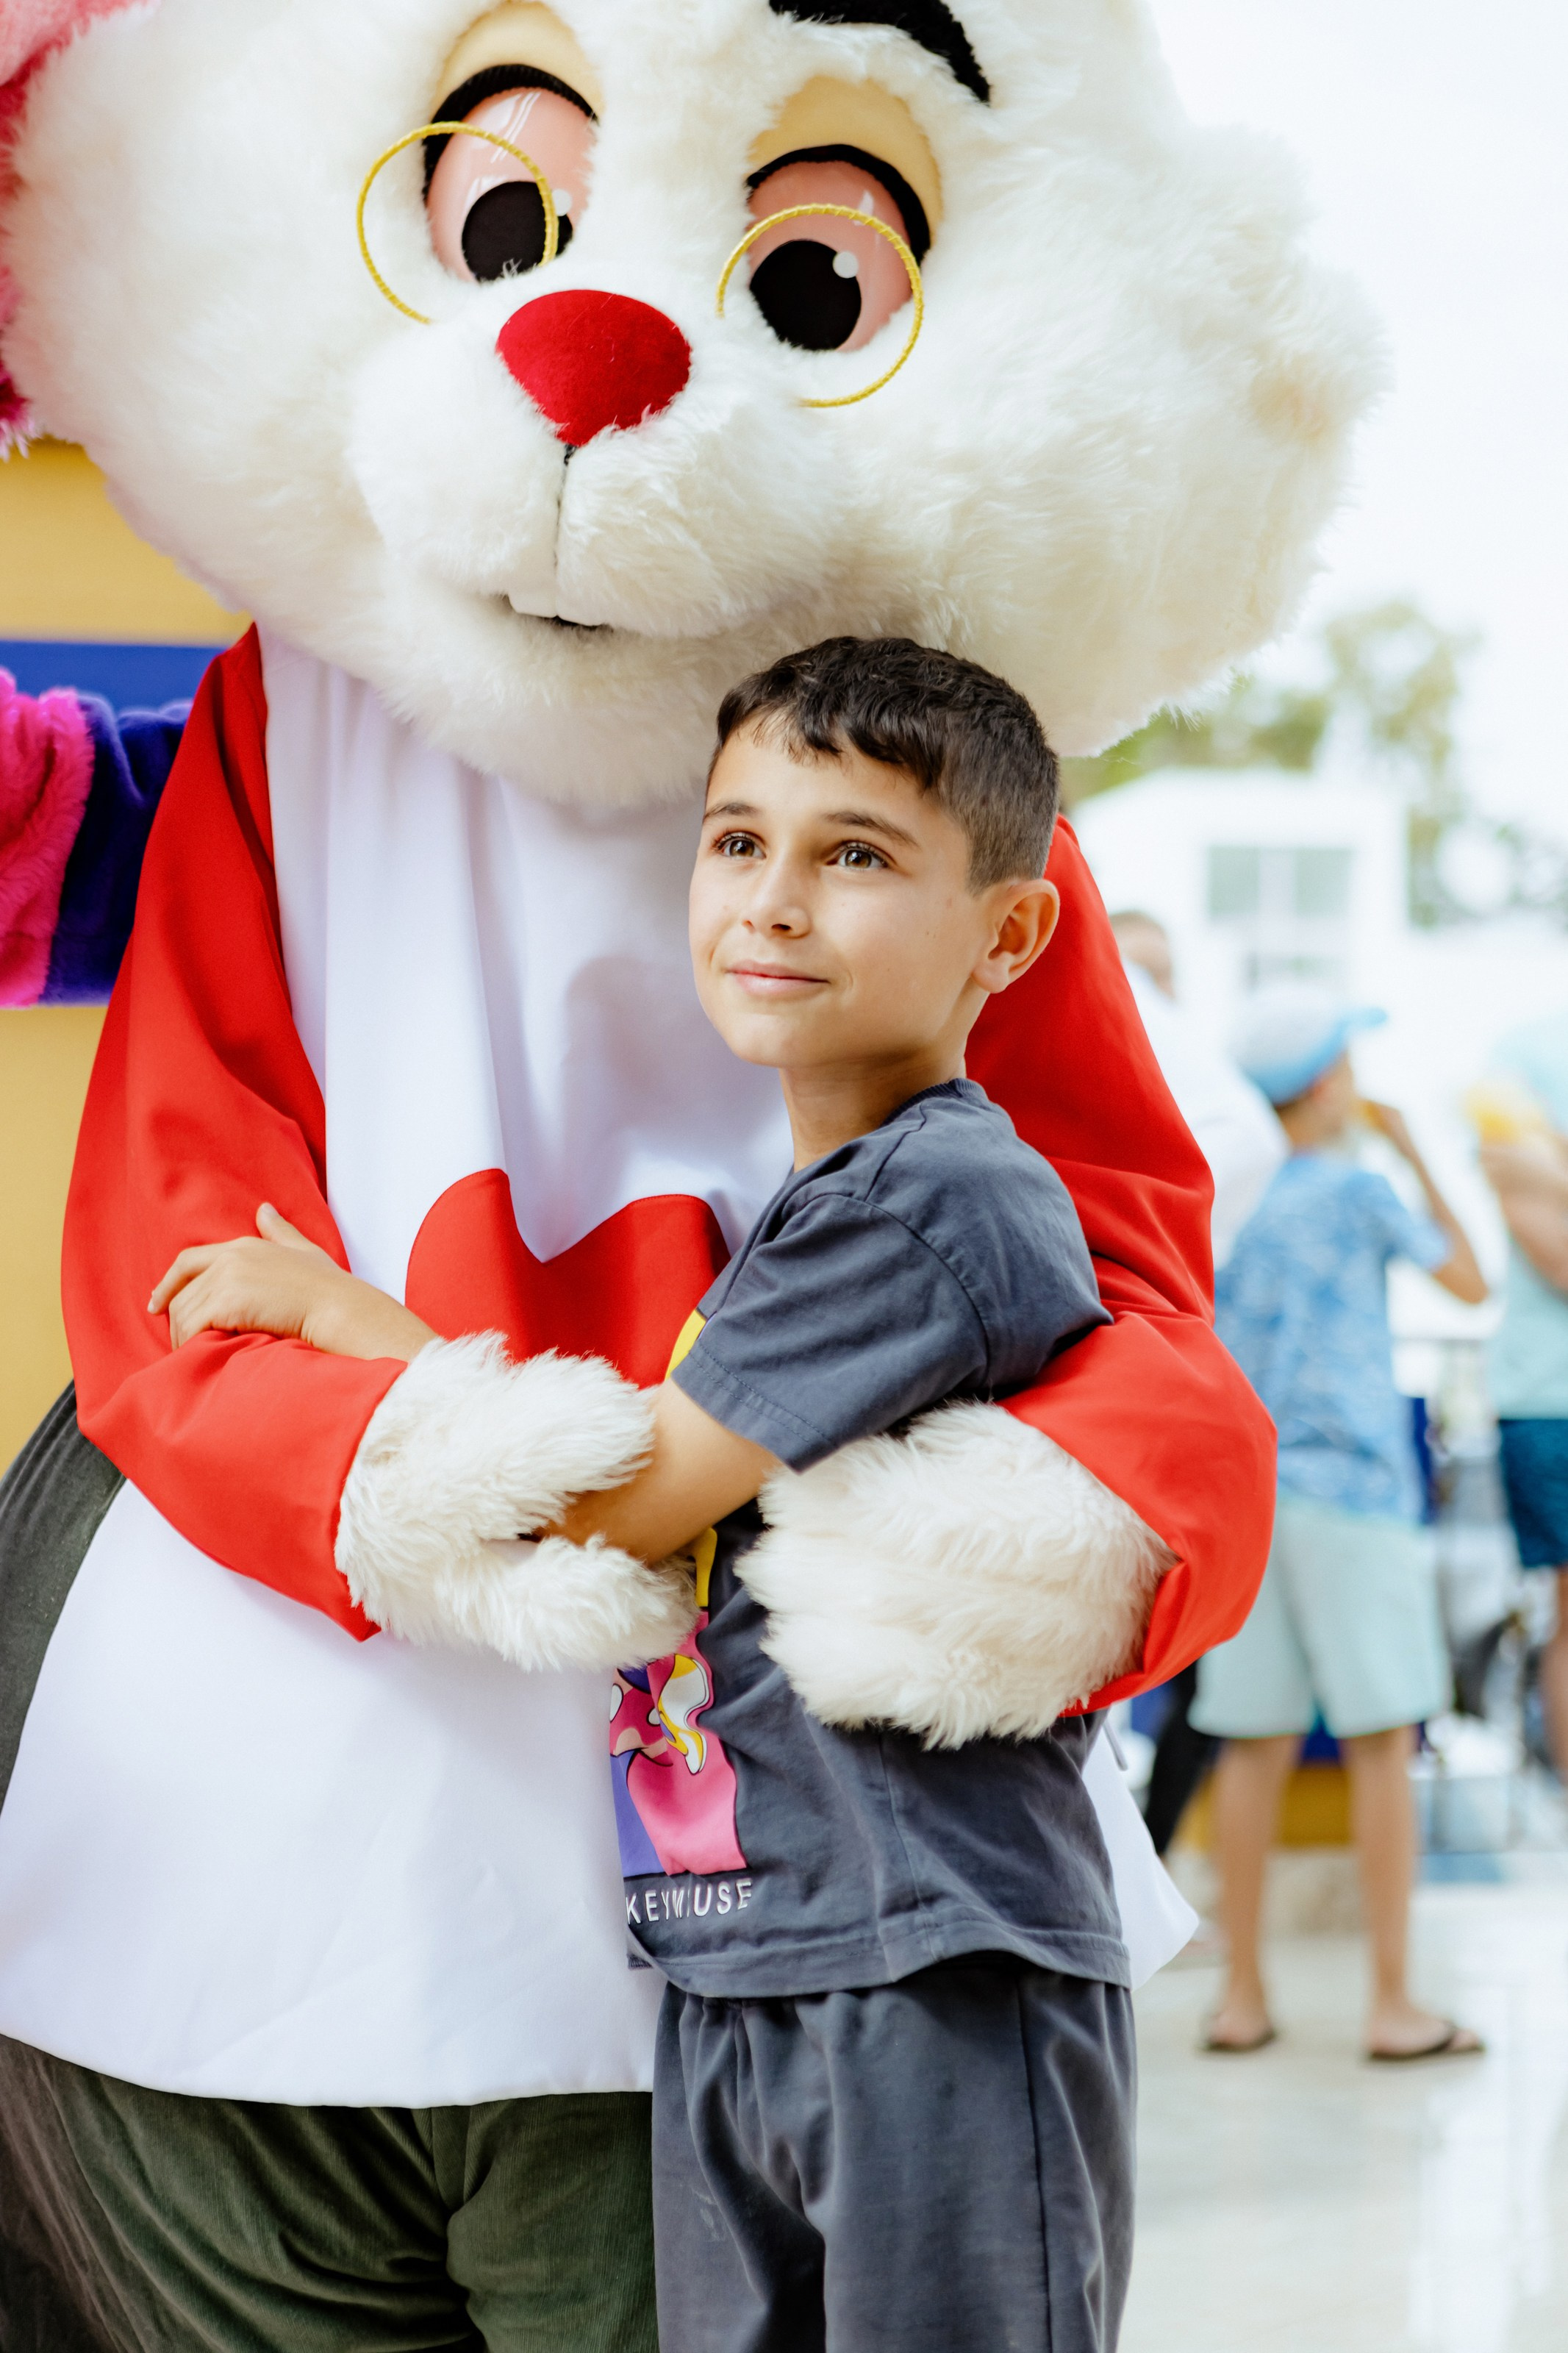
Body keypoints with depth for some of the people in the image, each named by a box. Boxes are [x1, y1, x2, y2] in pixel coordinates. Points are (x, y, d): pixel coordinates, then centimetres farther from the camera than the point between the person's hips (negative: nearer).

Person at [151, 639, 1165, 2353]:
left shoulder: (941, 1194, -13)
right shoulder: (797, 1210, 15)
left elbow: (616, 1502, -12)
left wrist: (337, 1307, -1)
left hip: (940, 1978, -9)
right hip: (728, 1986, 9)